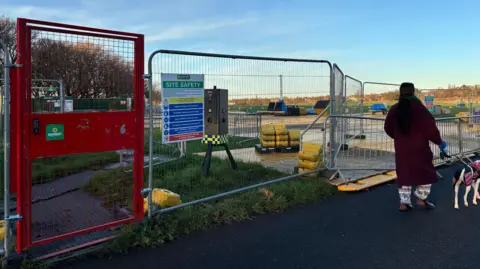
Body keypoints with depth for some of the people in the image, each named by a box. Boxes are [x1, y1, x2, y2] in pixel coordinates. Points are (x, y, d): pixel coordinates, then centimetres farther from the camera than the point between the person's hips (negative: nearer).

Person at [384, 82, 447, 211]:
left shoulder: (394, 110, 2)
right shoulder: (419, 108, -13)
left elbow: (388, 128, 12)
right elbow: (430, 128, -13)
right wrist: (439, 141, 2)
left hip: (401, 148, 5)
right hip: (419, 148, -4)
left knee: (404, 174, 11)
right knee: (426, 172, 13)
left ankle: (404, 202, 10)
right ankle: (422, 198, 15)